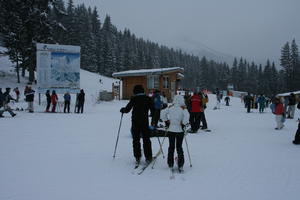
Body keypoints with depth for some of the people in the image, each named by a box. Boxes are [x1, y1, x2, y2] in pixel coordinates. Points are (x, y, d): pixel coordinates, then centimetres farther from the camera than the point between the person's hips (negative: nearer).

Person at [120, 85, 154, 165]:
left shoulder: (134, 99, -5)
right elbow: (153, 110, 1)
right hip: (145, 122, 1)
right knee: (146, 140, 9)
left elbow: (127, 109, -5)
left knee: (136, 140, 8)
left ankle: (137, 158, 7)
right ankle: (148, 157, 11)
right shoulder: (148, 99, 0)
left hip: (135, 122, -1)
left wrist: (122, 110, 17)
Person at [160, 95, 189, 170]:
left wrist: (166, 121, 3)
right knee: (179, 147, 8)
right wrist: (184, 124, -9)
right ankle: (180, 165, 9)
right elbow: (186, 115, -23)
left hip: (171, 130, 2)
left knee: (171, 146, 12)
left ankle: (170, 163, 18)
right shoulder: (183, 108, -8)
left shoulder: (170, 108, -1)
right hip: (179, 130, -2)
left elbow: (163, 113, -5)